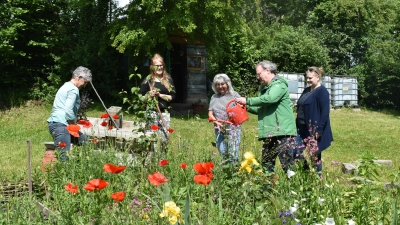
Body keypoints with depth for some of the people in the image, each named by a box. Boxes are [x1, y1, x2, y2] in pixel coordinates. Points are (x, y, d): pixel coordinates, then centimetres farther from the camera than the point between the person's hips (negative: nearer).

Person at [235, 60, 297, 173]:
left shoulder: (279, 84, -7)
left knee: (288, 164, -11)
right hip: (269, 134, 9)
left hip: (283, 131, -9)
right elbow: (261, 109, 24)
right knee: (266, 164, 10)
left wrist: (247, 101, -15)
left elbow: (269, 99, -24)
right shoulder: (264, 88, 21)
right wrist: (247, 107, 6)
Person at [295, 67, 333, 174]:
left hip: (314, 131, -8)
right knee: (299, 154, 4)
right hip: (303, 129, 8)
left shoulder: (322, 91, -10)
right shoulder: (306, 91, 15)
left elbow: (325, 112, -16)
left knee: (315, 157, 1)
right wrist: (297, 126, 14)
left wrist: (319, 130, -21)